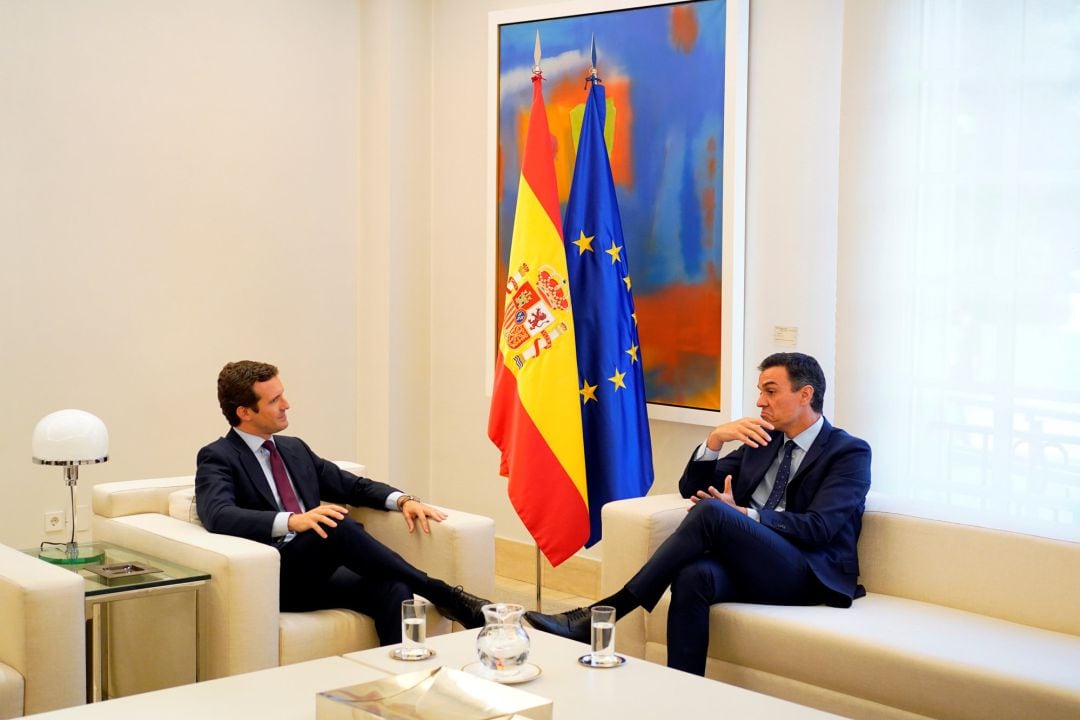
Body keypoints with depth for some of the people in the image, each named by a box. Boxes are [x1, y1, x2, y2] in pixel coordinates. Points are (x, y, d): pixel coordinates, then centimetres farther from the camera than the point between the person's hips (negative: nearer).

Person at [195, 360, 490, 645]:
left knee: (392, 589, -27)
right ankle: (444, 595, -22)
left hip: (322, 572, 6)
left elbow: (353, 486, 25)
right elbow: (219, 516, -19)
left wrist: (402, 500, 4)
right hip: (277, 579, -6)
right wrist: (292, 520, -33)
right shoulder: (217, 458, 1)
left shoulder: (295, 449, 22)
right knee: (337, 526, -33)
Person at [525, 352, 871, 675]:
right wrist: (715, 438, 0)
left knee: (710, 511, -30)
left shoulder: (850, 452, 4)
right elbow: (691, 488, 17)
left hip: (806, 576, -5)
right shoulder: (761, 439, 22)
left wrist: (743, 513, -16)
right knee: (694, 575, -34)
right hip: (748, 566, 5)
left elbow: (818, 527, -11)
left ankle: (604, 613, -30)